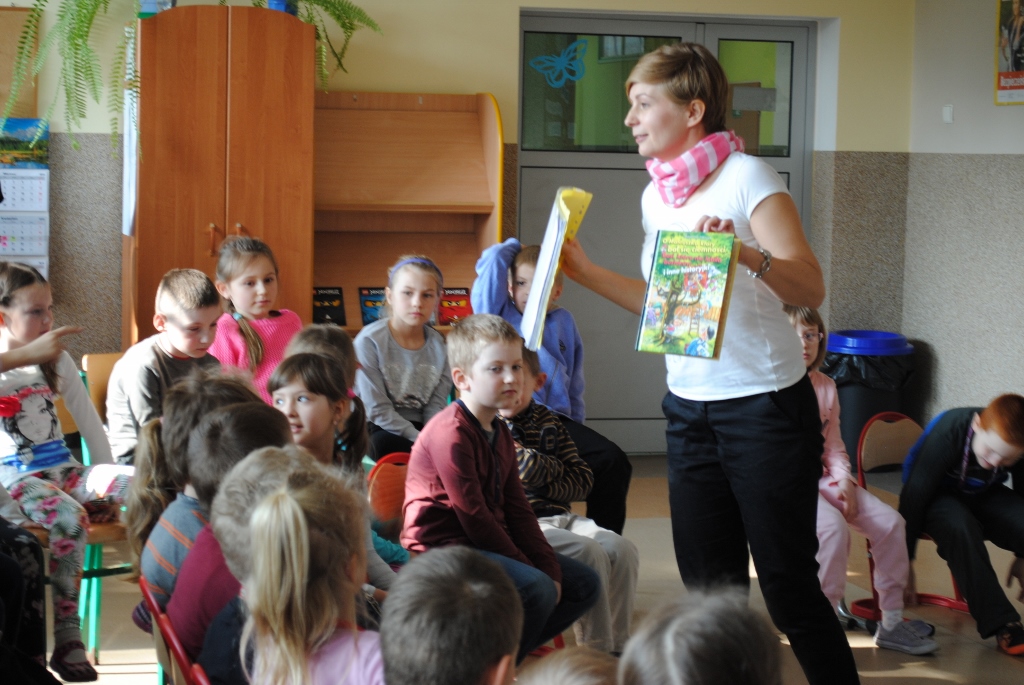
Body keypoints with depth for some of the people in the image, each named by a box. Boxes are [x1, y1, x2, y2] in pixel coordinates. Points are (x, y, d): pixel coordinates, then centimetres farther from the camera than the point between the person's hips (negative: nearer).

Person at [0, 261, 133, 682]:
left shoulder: (57, 360, 15)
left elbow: (90, 423, 15)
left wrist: (106, 482, 8)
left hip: (64, 470, 5)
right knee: (70, 520, -37)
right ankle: (67, 640, -30)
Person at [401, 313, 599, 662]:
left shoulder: (500, 433, 13)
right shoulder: (451, 433, -17)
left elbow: (517, 509, 10)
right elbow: (473, 516, -20)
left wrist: (550, 568, -1)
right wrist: (528, 569, -14)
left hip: (485, 545, 10)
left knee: (584, 583, 8)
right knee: (536, 590, -30)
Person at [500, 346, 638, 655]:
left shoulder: (547, 420, 17)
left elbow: (582, 479, 11)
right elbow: (526, 472, -15)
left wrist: (540, 479, -5)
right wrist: (554, 467, 0)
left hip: (559, 516, 6)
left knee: (623, 551, -16)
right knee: (589, 553, -28)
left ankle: (617, 644, -10)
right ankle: (596, 649, -21)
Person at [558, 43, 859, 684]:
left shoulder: (747, 178, -11)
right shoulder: (656, 195, 11)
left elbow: (811, 288, -19)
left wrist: (743, 252, -36)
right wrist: (585, 271, 16)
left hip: (763, 408, -7)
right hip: (689, 408, 7)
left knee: (789, 585, -4)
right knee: (709, 586, 10)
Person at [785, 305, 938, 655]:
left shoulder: (827, 387, 14)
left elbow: (834, 445, 16)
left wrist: (844, 482, -2)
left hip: (822, 478, 7)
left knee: (890, 521, -11)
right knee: (833, 526, -34)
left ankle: (892, 622, -2)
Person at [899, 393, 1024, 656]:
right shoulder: (948, 432, -31)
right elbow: (914, 495, -25)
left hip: (983, 496, 4)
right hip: (938, 496, -3)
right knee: (959, 526, -38)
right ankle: (1000, 624, -34)